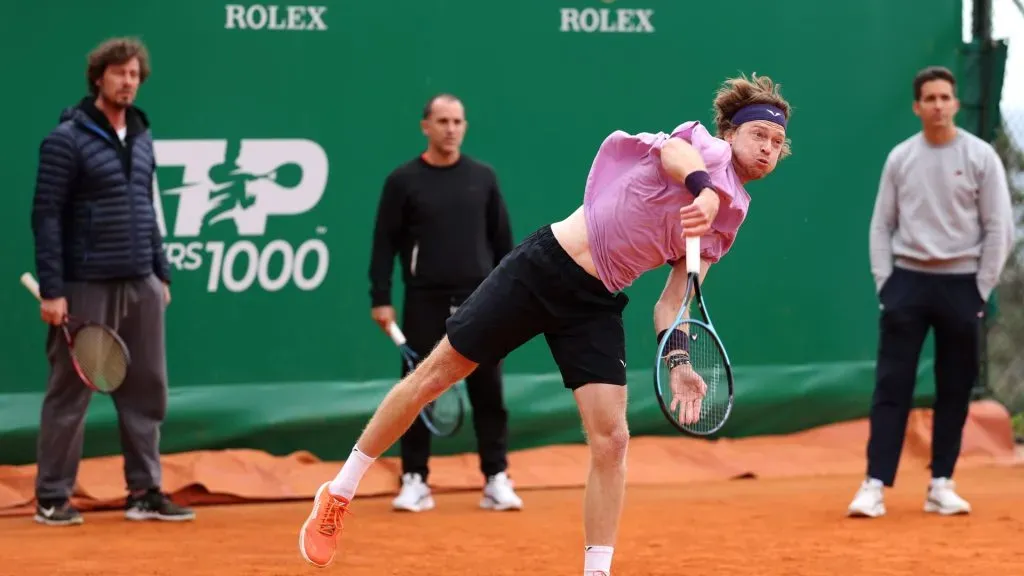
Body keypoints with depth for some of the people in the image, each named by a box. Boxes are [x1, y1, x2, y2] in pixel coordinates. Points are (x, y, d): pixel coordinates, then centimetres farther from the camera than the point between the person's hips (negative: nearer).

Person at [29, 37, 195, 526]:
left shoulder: (142, 137, 12)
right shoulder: (68, 138, -8)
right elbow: (46, 216, -10)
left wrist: (161, 273, 15)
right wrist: (51, 290, -15)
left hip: (140, 285, 6)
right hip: (86, 287, -6)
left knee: (147, 389, 7)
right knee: (70, 392, 0)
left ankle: (144, 493, 15)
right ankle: (52, 499, 7)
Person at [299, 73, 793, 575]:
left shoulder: (727, 223, 9)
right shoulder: (706, 146, -7)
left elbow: (671, 300, 7)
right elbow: (674, 152, -34)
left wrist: (676, 361, -11)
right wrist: (706, 192, -54)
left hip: (596, 307, 5)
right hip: (544, 265, -5)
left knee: (611, 439, -9)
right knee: (434, 376, 3)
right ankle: (340, 493, 19)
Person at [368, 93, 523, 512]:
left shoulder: (482, 177, 7)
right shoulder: (403, 180, 0)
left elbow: (502, 239, 10)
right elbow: (385, 243, 0)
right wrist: (381, 299, -6)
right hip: (425, 302, -1)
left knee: (488, 392, 1)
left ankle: (497, 481, 7)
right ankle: (415, 482, 9)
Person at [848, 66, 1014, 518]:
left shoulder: (980, 156, -1)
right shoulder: (900, 158, 6)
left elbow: (998, 228, -1)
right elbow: (881, 225, 9)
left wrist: (981, 290, -5)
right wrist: (884, 283, 0)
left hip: (960, 282, -1)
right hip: (907, 279, 1)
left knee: (954, 390, 4)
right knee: (891, 386, -5)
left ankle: (941, 485, 12)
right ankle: (876, 485, -8)